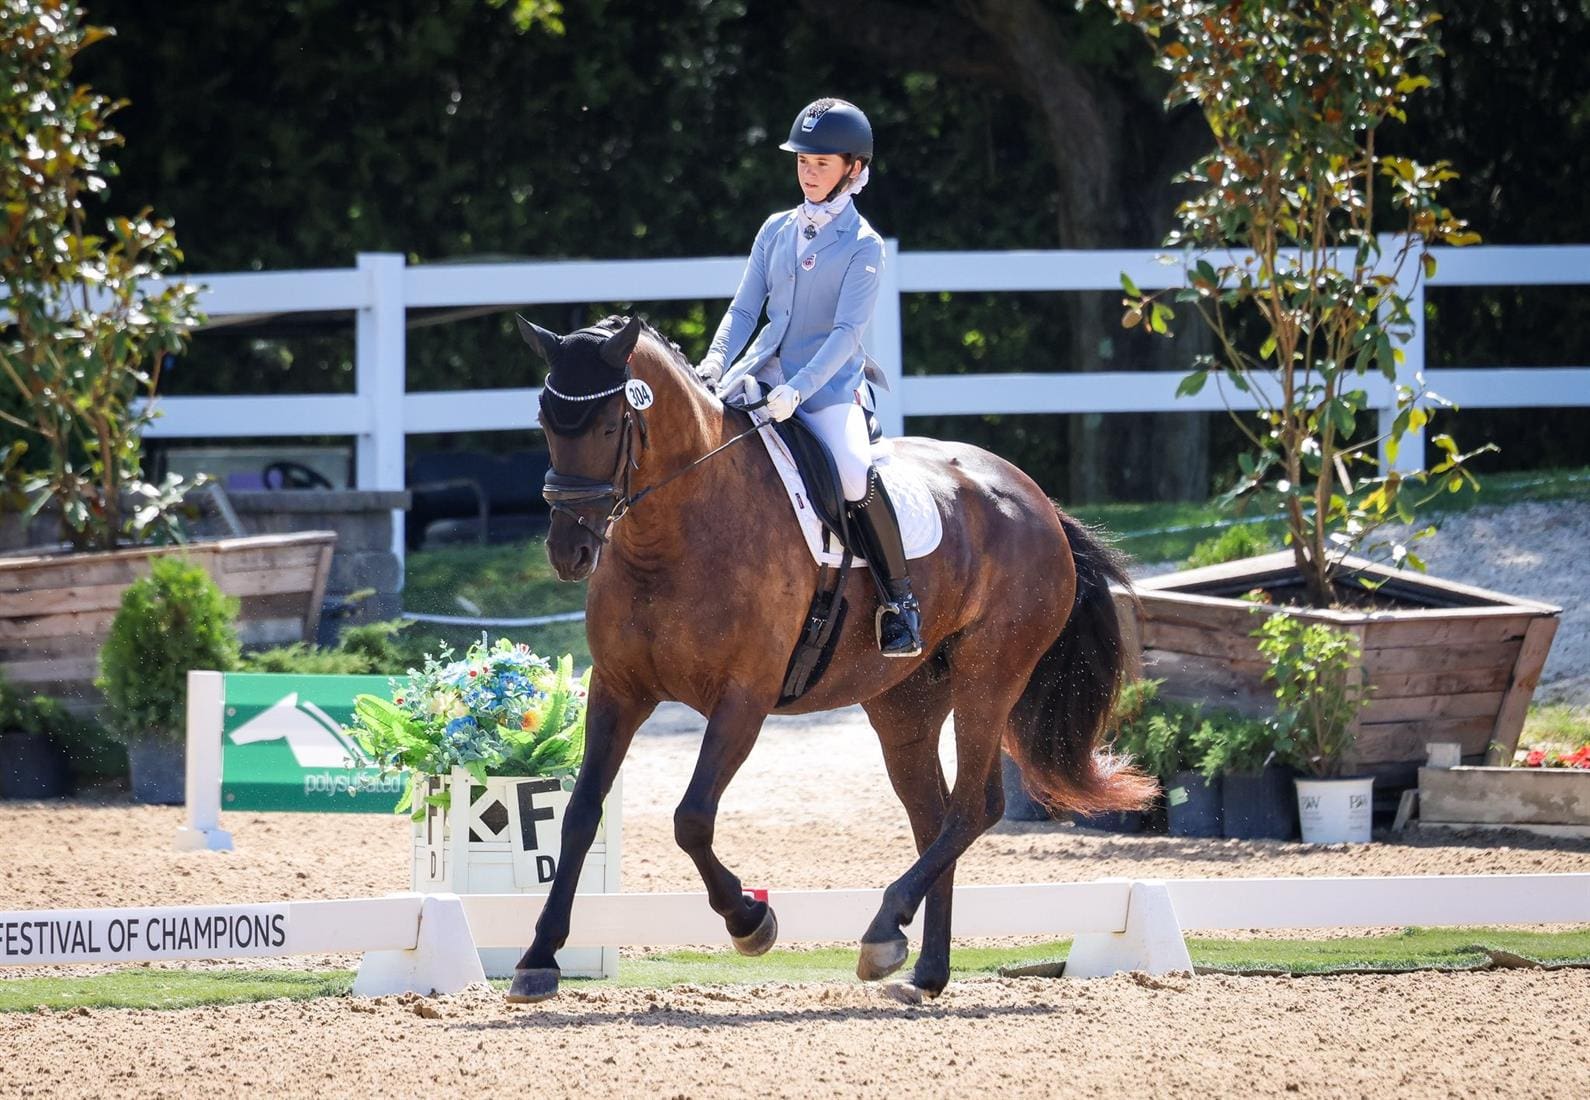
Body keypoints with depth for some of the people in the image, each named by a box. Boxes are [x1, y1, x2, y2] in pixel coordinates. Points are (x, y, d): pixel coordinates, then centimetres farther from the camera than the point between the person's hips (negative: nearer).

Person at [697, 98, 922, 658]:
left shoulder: (863, 245, -5)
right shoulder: (777, 230, 11)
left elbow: (847, 331, -13)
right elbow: (745, 308, 11)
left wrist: (797, 390, -25)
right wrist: (715, 361, -8)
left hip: (830, 384, -5)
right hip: (765, 371, 5)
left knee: (854, 475, -31)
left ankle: (900, 602, -15)